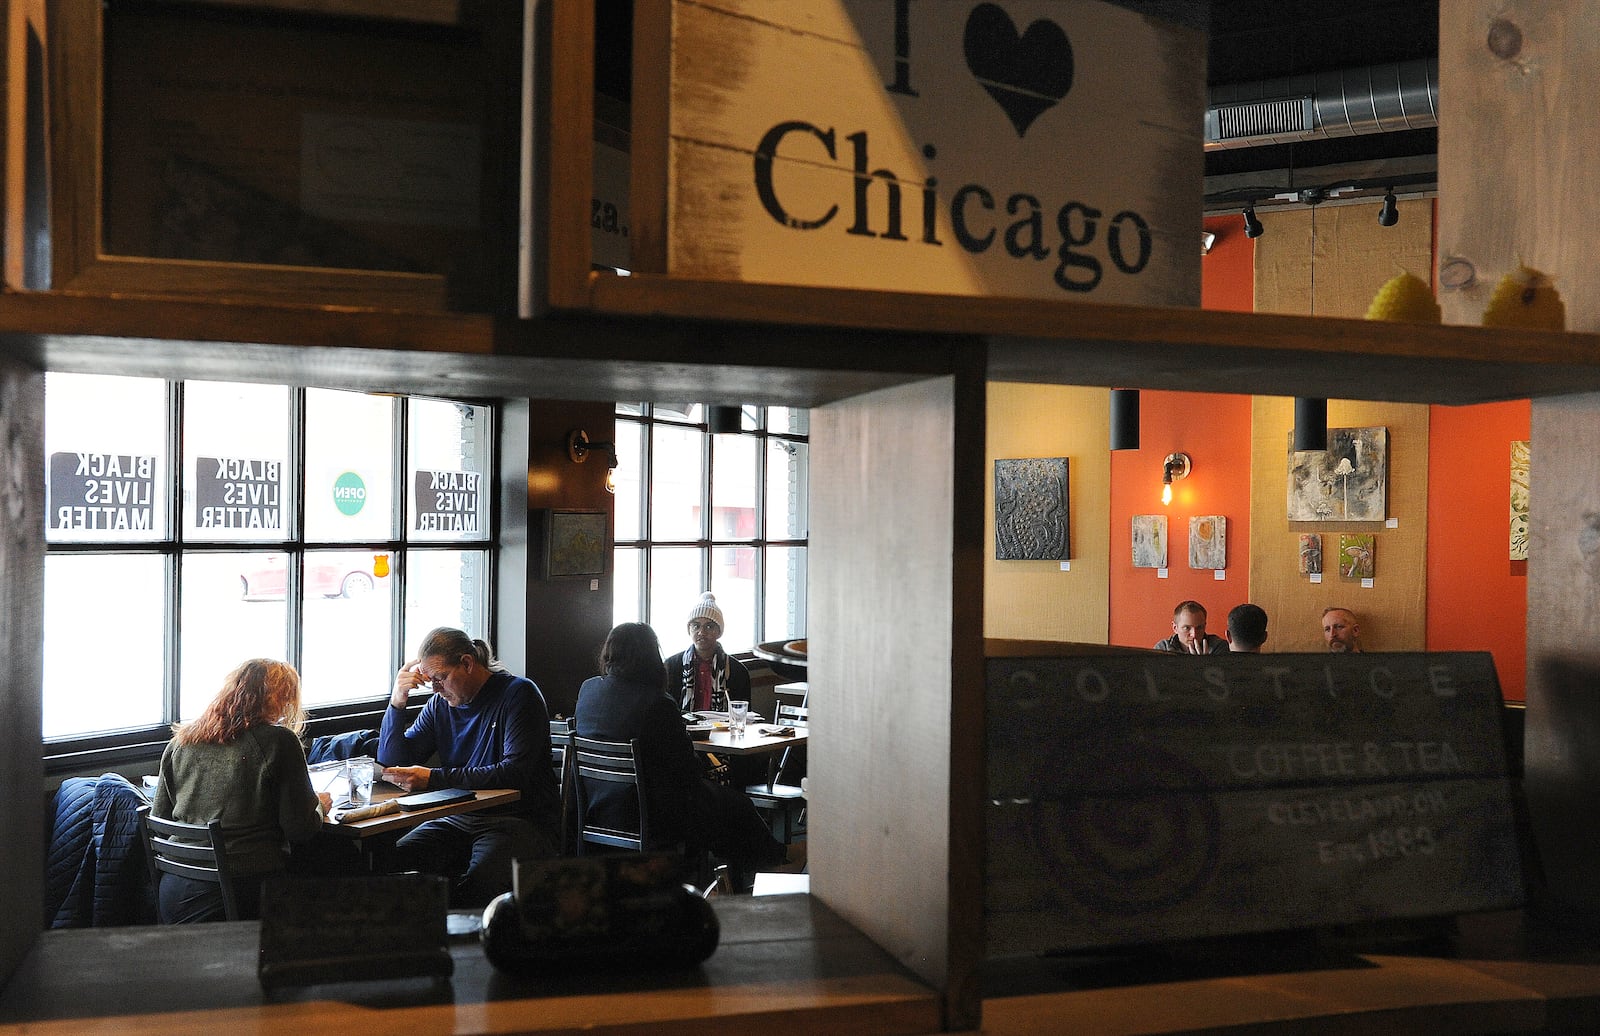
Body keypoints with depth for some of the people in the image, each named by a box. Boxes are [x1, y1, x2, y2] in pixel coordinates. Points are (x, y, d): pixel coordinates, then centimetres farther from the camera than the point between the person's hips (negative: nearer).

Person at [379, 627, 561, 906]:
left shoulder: (518, 694, -6)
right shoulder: (440, 704, 12)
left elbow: (516, 773, -19)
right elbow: (392, 763, 11)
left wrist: (433, 778, -22)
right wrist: (397, 702, -4)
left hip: (523, 819, -6)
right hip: (460, 818, 6)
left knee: (478, 880, -35)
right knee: (393, 861, -20)